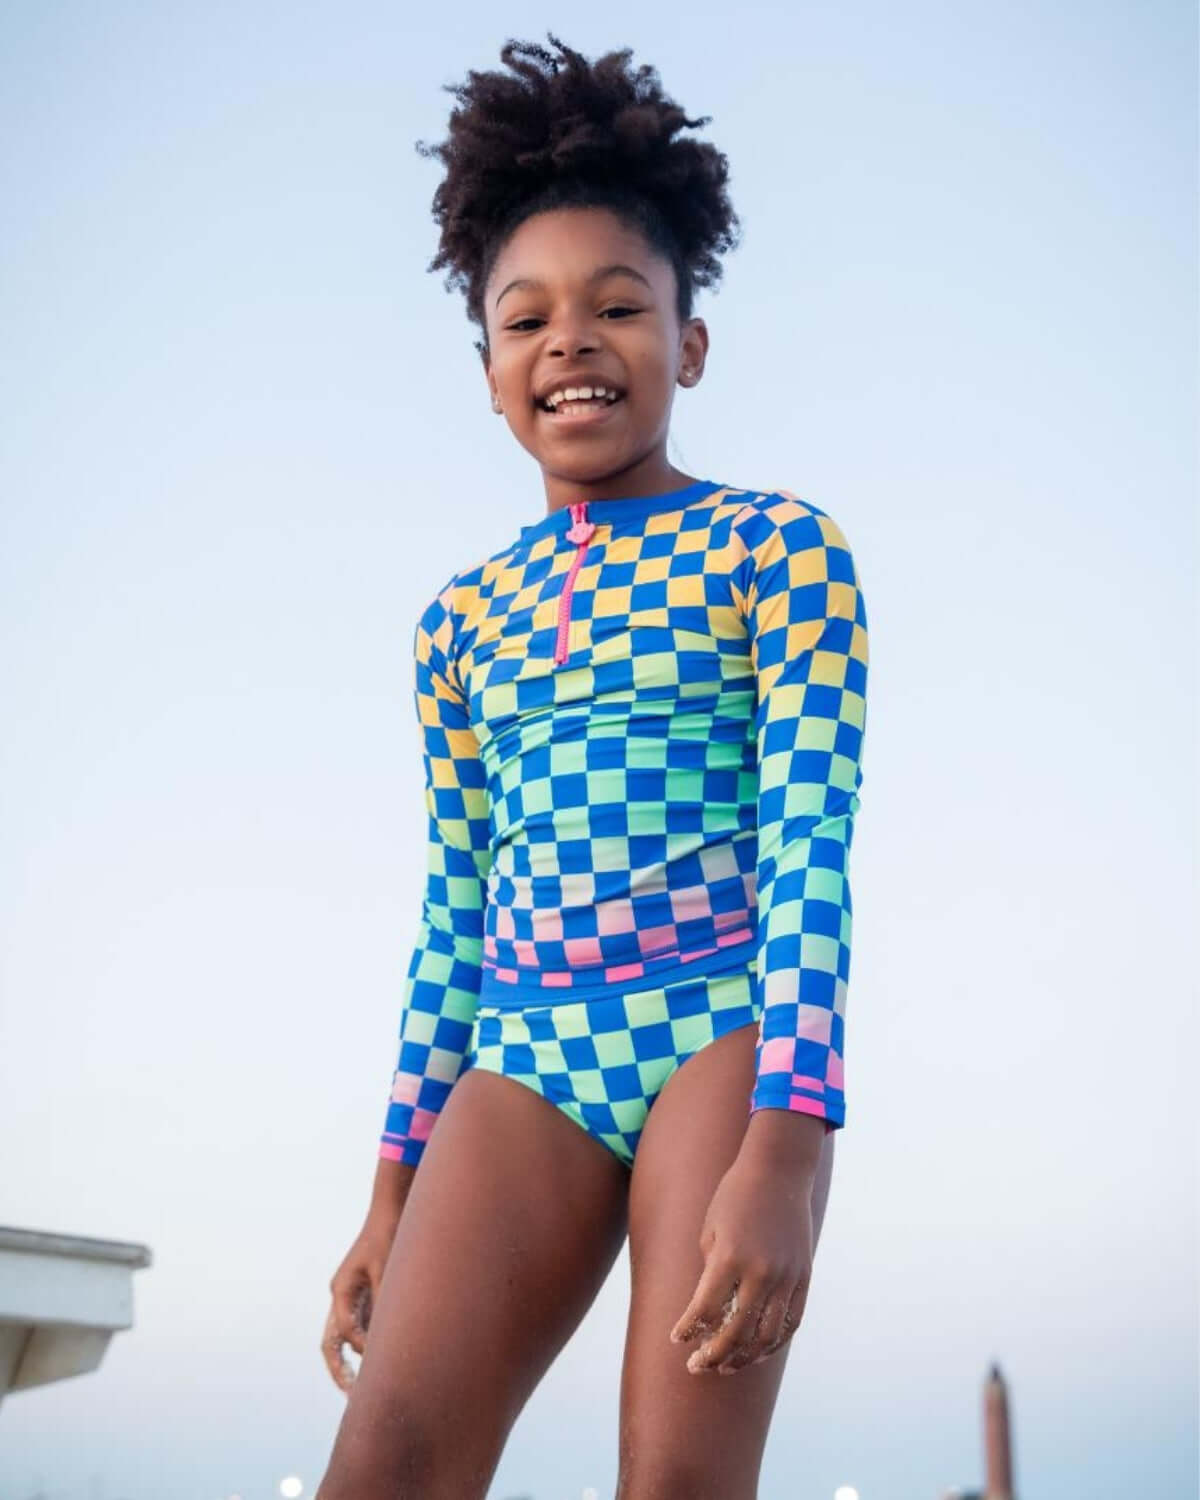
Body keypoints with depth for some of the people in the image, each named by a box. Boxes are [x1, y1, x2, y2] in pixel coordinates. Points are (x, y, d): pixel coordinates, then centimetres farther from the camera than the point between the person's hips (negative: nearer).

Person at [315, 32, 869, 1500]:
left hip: (728, 1034, -3)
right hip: (527, 1060, 4)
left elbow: (812, 844, -7)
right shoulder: (464, 617, 16)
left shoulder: (775, 545, 3)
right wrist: (395, 1194, 13)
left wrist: (782, 1156, -17)